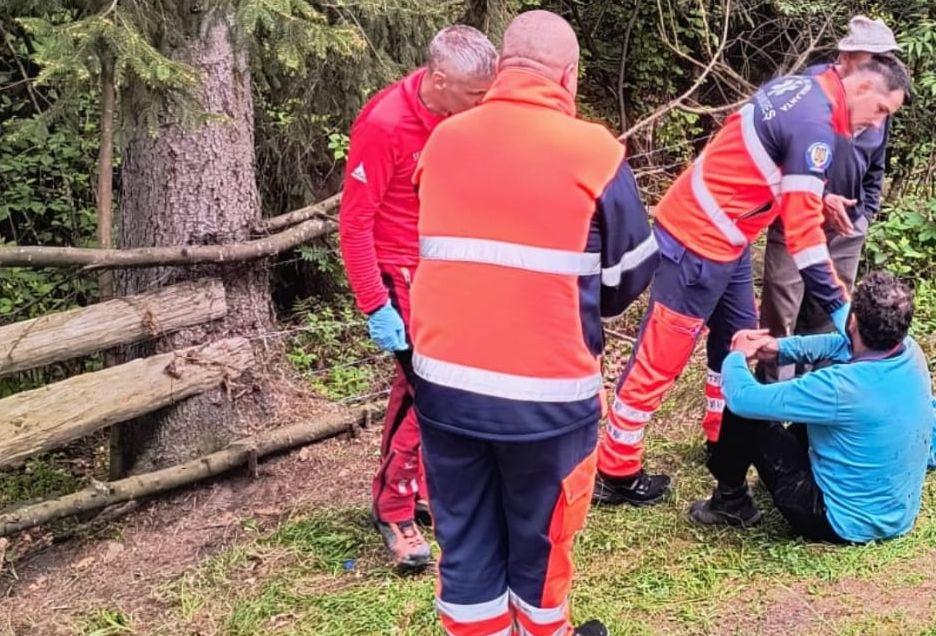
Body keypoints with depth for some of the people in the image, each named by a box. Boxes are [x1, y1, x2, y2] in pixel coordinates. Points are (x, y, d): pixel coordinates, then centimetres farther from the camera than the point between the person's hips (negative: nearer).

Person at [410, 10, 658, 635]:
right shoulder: (592, 151, -8)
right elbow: (634, 272, 2)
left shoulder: (442, 141, 5)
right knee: (540, 544, 16)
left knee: (466, 544, 15)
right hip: (545, 391, -3)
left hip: (445, 381, 4)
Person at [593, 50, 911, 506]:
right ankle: (615, 473, 6)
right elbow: (802, 229, -21)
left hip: (723, 236, 10)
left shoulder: (801, 86, 8)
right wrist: (839, 306, -16)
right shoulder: (815, 127, -20)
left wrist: (814, 194, 9)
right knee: (660, 356, -3)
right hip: (698, 241, -10)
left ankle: (723, 438, 38)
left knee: (737, 336, 20)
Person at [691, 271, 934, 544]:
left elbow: (742, 397, -24)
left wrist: (736, 356, -3)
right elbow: (845, 345, 11)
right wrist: (780, 347, 3)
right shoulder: (912, 353, -11)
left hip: (844, 524, -8)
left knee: (743, 411, -7)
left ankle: (732, 503, 16)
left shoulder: (842, 387, -33)